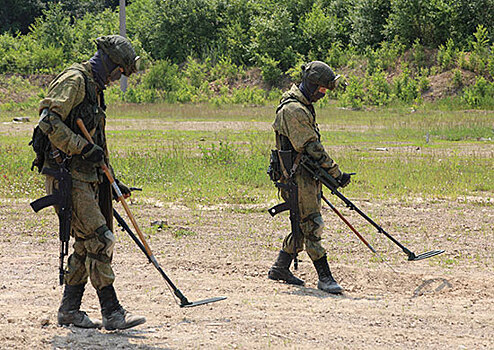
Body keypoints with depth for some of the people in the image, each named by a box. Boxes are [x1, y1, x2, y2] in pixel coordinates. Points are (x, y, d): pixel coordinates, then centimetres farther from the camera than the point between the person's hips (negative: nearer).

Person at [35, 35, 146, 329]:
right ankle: (112, 313, -11)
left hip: (88, 178, 10)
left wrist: (112, 183, 26)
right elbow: (49, 121, -22)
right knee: (100, 240, -12)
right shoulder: (73, 80, -9)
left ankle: (69, 310, 18)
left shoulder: (95, 90, 22)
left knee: (87, 245, 11)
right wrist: (84, 148, -23)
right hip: (67, 176, -10)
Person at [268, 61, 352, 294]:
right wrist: (336, 173, -17)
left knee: (304, 225, 14)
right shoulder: (293, 109, -18)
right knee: (312, 226, -9)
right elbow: (312, 147, -20)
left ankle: (280, 268, 24)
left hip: (307, 176, 10)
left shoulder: (304, 106, 16)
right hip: (297, 176, -10)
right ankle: (324, 277, -8)